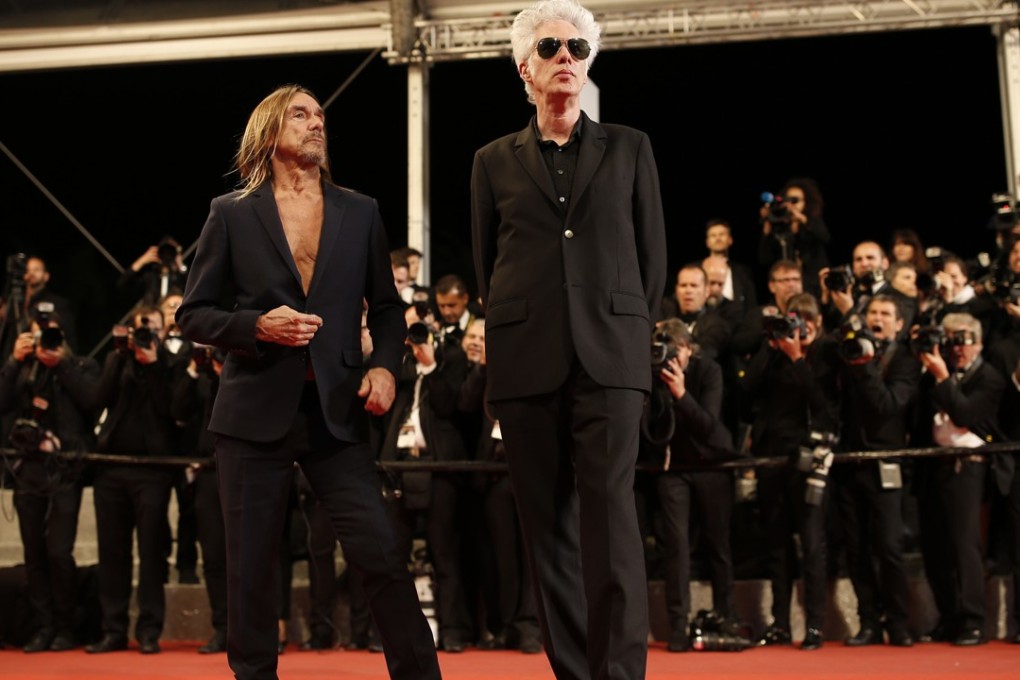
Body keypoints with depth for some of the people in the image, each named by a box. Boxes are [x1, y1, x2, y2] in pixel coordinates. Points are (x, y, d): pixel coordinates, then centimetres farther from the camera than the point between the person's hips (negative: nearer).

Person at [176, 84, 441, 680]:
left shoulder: (360, 212, 12)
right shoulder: (232, 214, 5)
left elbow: (386, 305, 16)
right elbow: (193, 314, 5)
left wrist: (386, 365, -3)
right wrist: (257, 325, -13)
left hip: (336, 411, 1)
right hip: (256, 412, -1)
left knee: (383, 556, -7)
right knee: (252, 568, 5)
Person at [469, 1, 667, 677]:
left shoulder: (629, 148, 12)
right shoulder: (494, 161, 13)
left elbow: (653, 257, 13)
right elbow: (486, 267, 16)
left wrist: (627, 336, 11)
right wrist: (522, 336, 12)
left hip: (609, 359, -1)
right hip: (526, 364, 1)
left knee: (609, 513, -12)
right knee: (549, 525, 2)